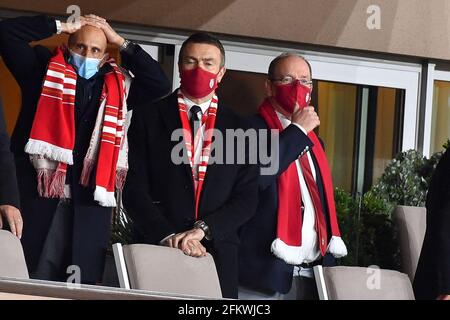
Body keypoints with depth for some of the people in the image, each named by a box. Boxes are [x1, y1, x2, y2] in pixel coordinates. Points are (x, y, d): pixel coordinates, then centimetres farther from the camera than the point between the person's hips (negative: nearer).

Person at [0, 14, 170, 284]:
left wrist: (121, 42, 10)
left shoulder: (117, 86, 17)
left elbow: (160, 85, 10)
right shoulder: (46, 69, 12)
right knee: (31, 271, -4)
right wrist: (62, 27, 6)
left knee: (83, 276, 1)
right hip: (39, 187, -2)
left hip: (90, 194, 2)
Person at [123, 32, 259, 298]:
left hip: (218, 252, 1)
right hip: (157, 252, -1)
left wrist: (203, 229, -10)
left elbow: (247, 198, 4)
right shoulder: (149, 117, 6)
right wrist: (168, 236, -14)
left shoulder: (239, 129, 10)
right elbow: (135, 189, -1)